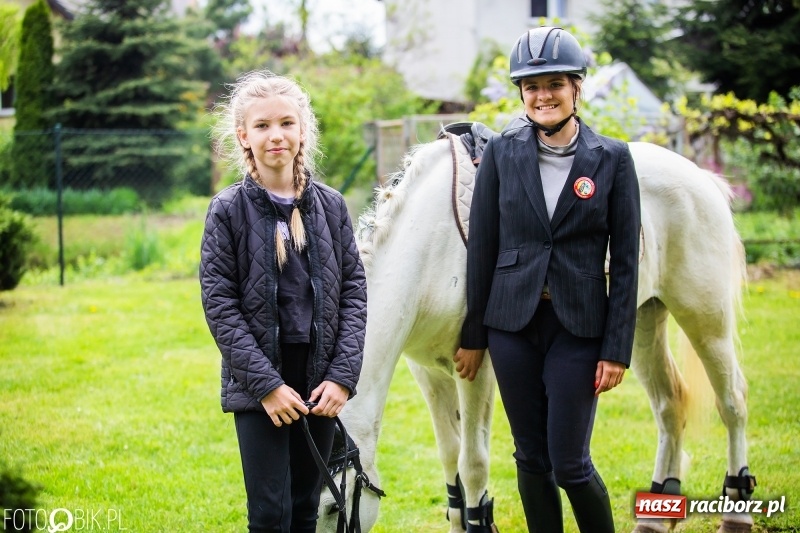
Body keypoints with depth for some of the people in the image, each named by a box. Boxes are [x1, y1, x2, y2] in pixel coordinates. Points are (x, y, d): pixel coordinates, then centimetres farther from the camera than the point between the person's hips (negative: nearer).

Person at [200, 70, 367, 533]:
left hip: (320, 381, 3)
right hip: (259, 384, -3)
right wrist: (266, 383, -14)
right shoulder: (228, 211, -5)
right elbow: (220, 304, -7)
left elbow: (354, 290, 3)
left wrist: (343, 375, -7)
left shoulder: (331, 205, 3)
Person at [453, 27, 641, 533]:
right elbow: (482, 248, 4)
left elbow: (625, 262, -2)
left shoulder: (613, 158, -3)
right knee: (532, 459, 10)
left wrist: (617, 350, -6)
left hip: (579, 326, -2)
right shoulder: (502, 153, 0)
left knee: (569, 463, -2)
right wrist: (472, 336, 4)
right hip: (513, 323, 2)